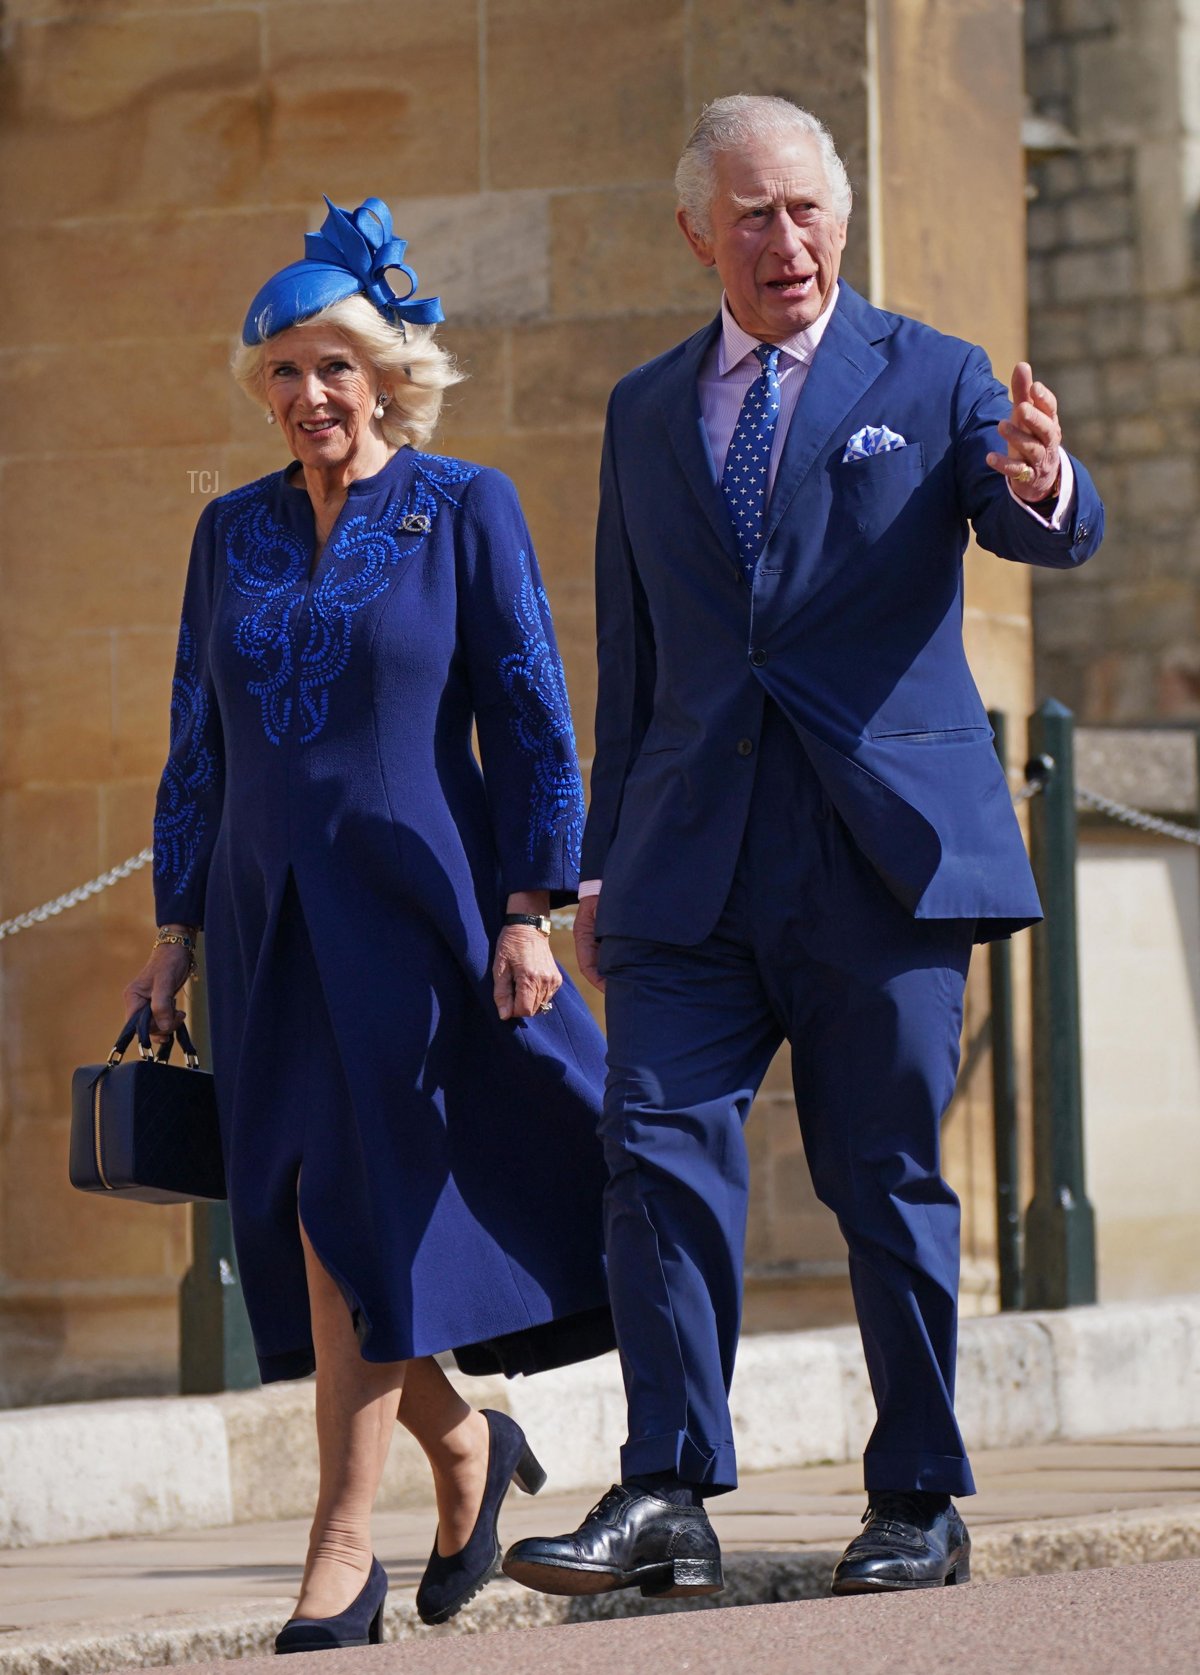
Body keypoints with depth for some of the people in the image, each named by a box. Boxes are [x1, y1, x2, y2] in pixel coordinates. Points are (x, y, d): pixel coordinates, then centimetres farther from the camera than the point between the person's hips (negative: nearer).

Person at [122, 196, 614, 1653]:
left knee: (361, 1208, -11)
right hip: (270, 919, 5)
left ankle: (344, 1549, -7)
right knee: (300, 1224, 2)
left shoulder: (465, 511, 0)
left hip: (413, 912, -4)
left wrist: (528, 911, -9)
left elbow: (529, 718, -2)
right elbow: (196, 742, 15)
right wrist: (175, 927, 11)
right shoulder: (234, 533, 12)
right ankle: (463, 1444, 25)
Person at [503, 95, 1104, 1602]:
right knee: (658, 1147, -11)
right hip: (696, 862, 3)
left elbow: (1056, 535, -10)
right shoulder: (646, 413, 16)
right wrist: (601, 862, 16)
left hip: (884, 852, -3)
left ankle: (919, 1503, 12)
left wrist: (1037, 483, -34)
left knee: (887, 1178, 1)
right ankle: (667, 1499, -11)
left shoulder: (931, 380, 5)